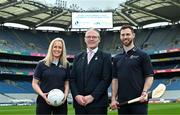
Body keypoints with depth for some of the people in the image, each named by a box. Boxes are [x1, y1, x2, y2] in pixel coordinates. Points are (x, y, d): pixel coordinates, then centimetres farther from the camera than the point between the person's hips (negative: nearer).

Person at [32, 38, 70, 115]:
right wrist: (42, 94, -15)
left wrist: (66, 94, -7)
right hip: (44, 101, -2)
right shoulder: (42, 64, -1)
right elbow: (34, 83, 0)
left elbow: (66, 83, 11)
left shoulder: (65, 65, 7)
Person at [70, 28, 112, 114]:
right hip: (79, 103, 4)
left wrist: (92, 96, -14)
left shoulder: (105, 57, 2)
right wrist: (76, 95, -6)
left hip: (98, 103, -3)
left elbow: (106, 79, -7)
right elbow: (72, 79, 10)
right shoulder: (78, 57, 14)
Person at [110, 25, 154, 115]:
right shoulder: (116, 58, 13)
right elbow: (115, 79, 13)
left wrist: (144, 92, -17)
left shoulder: (142, 55, 1)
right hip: (122, 102, 4)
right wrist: (113, 98, 4)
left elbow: (149, 76, -2)